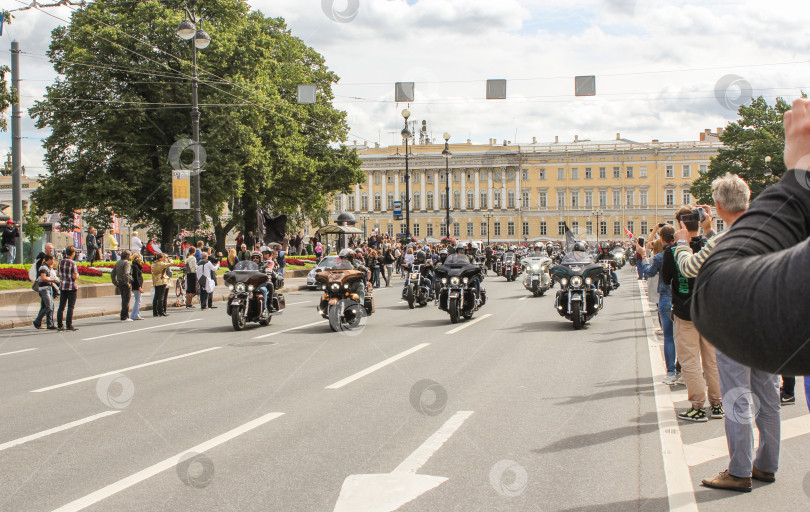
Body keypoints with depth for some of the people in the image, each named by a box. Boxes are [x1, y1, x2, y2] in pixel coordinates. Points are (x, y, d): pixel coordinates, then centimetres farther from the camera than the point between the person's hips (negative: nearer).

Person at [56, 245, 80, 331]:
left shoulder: (61, 262, 5)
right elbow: (75, 276, -18)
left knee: (61, 306, 9)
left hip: (62, 286, 6)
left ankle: (59, 325, 10)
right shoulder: (73, 263, -13)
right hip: (71, 287, -6)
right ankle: (69, 325, -1)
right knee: (70, 307, 0)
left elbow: (58, 273, 12)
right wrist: (77, 275, 2)